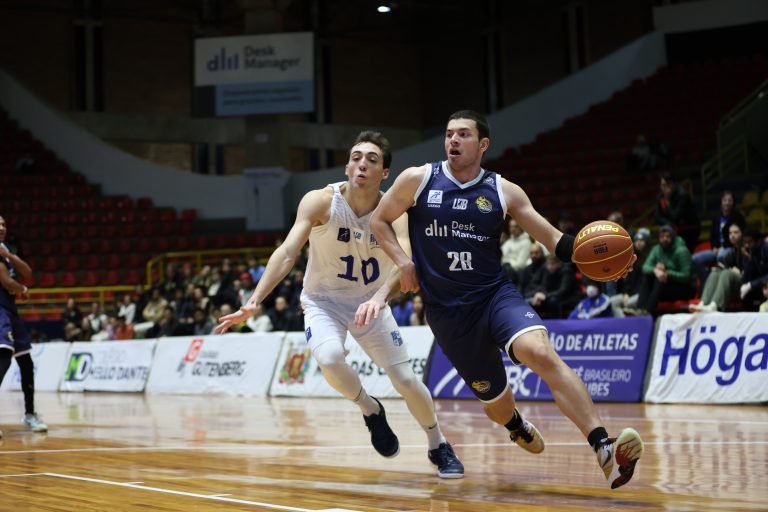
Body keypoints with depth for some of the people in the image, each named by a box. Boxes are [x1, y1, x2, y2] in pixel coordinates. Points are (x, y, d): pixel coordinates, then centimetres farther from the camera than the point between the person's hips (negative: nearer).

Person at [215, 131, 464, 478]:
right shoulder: (320, 202, -21)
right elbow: (287, 251, -30)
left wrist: (380, 296, -55)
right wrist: (254, 302, -42)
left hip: (371, 303, 2)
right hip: (324, 301, -1)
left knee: (406, 380, -2)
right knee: (330, 358, -32)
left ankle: (439, 448, 26)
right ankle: (371, 411, 0)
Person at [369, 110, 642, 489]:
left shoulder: (504, 192, 0)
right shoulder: (417, 180, -1)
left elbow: (553, 239, 0)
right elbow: (379, 220, 12)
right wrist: (402, 261, -4)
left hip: (496, 294, -1)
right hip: (447, 311, 1)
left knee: (540, 352, -30)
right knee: (494, 399, 8)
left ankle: (605, 450, -37)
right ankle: (516, 426, 49)